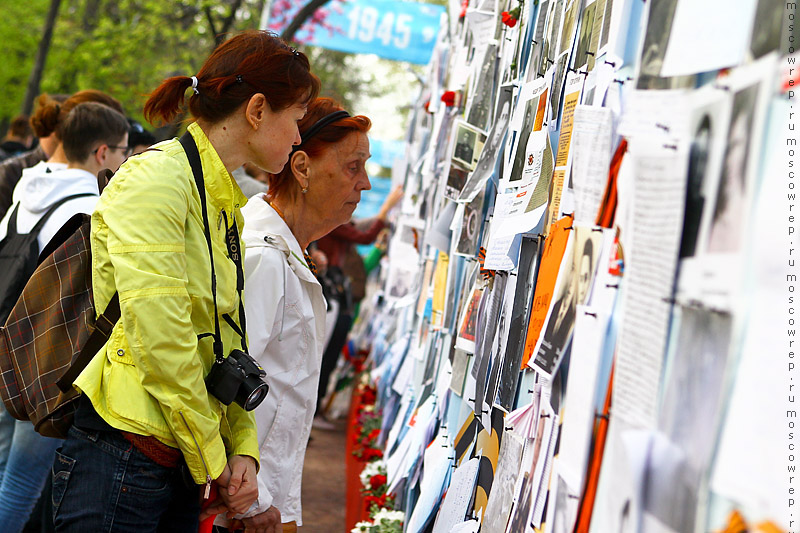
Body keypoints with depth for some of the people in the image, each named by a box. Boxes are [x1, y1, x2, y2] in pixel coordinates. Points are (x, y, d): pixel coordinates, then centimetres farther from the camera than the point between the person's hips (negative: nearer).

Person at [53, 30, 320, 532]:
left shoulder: (228, 207, 15)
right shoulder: (155, 179, -13)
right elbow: (160, 339, -19)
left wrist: (243, 451, 1)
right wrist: (212, 462, -11)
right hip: (118, 462, -8)